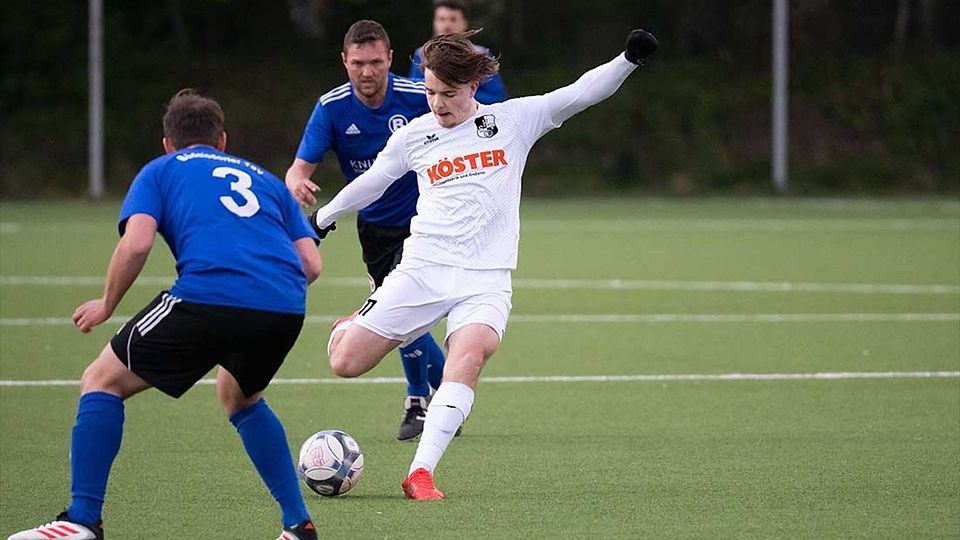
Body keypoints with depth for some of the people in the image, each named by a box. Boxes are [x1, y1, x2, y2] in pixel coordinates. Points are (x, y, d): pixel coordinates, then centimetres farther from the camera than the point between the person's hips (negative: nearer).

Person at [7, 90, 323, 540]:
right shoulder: (263, 178, 32)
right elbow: (311, 263, 20)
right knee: (239, 398, 35)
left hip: (208, 296, -5)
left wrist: (107, 304, 18)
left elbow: (136, 243, 2)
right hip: (285, 309, 5)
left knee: (102, 381, 13)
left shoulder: (161, 171, 21)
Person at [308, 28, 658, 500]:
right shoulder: (413, 137, 8)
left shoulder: (513, 119, 5)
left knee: (470, 354, -31)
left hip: (486, 278, -1)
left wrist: (628, 59, -14)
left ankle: (420, 473, -32)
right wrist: (322, 218, 35)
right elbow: (371, 182, 24)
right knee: (345, 363, -6)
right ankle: (353, 328, 33)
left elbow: (580, 93, 0)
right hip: (423, 267, 2)